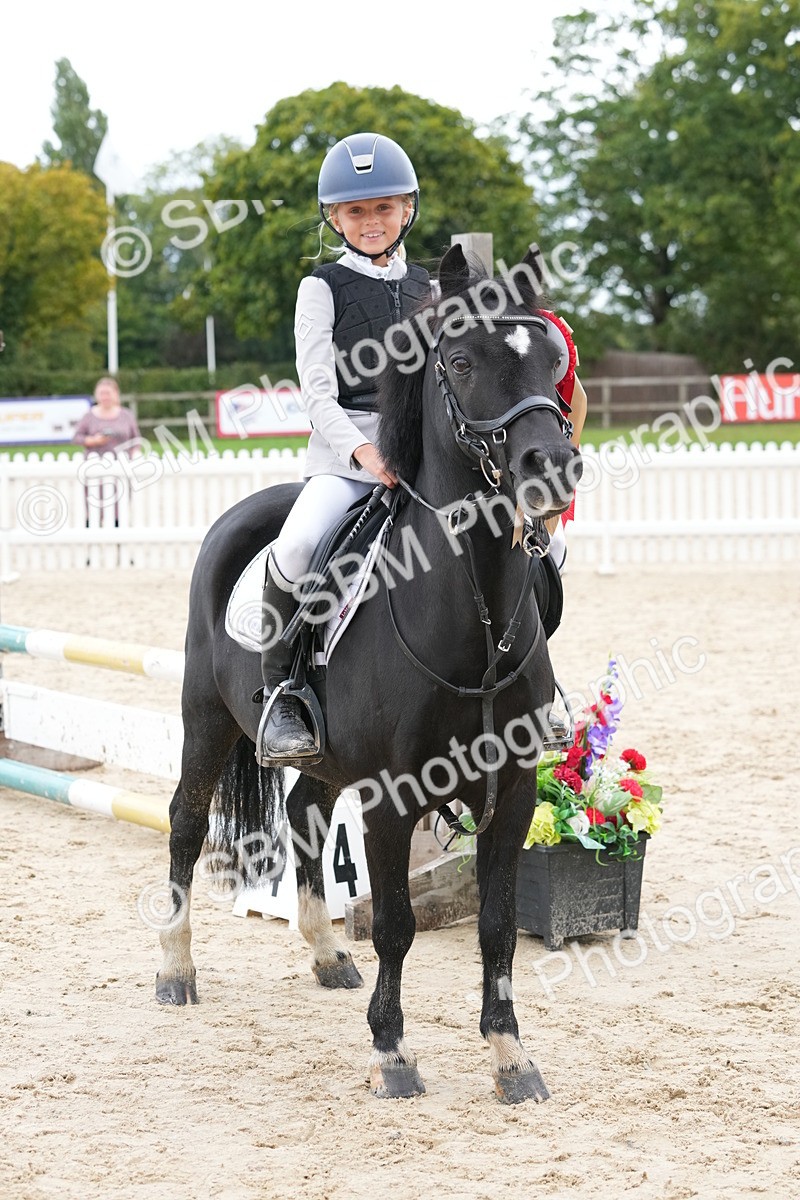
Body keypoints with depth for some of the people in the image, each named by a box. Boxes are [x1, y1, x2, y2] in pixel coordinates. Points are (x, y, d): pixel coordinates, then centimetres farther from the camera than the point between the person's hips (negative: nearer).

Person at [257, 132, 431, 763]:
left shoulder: (428, 287, 17)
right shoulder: (324, 287, 3)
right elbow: (318, 394, -6)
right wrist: (363, 452, -23)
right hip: (345, 449, -4)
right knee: (298, 544, -34)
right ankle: (281, 693, -18)